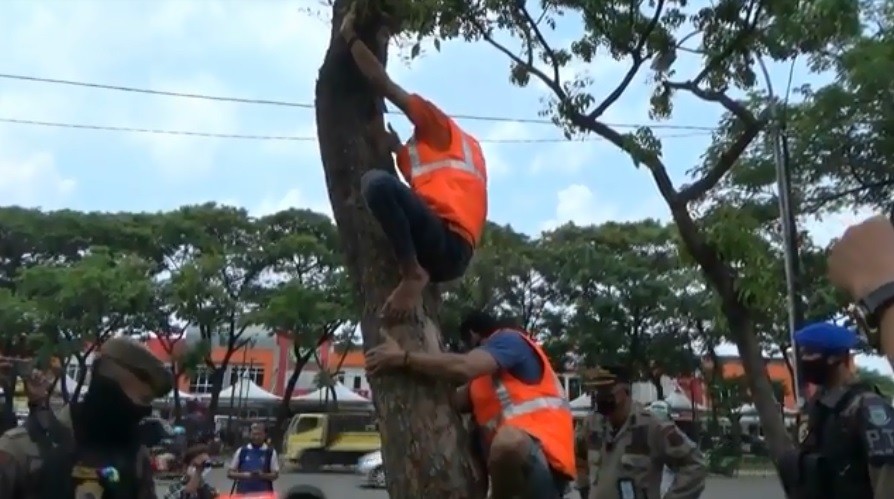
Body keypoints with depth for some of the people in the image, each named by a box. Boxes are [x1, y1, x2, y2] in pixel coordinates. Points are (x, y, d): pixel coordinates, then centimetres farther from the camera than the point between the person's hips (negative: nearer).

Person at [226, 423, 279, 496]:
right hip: (243, 494, 1)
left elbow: (275, 474, 1)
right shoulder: (241, 451, 4)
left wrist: (262, 475, -19)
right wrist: (245, 475, -14)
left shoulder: (271, 452, 2)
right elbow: (230, 473, 5)